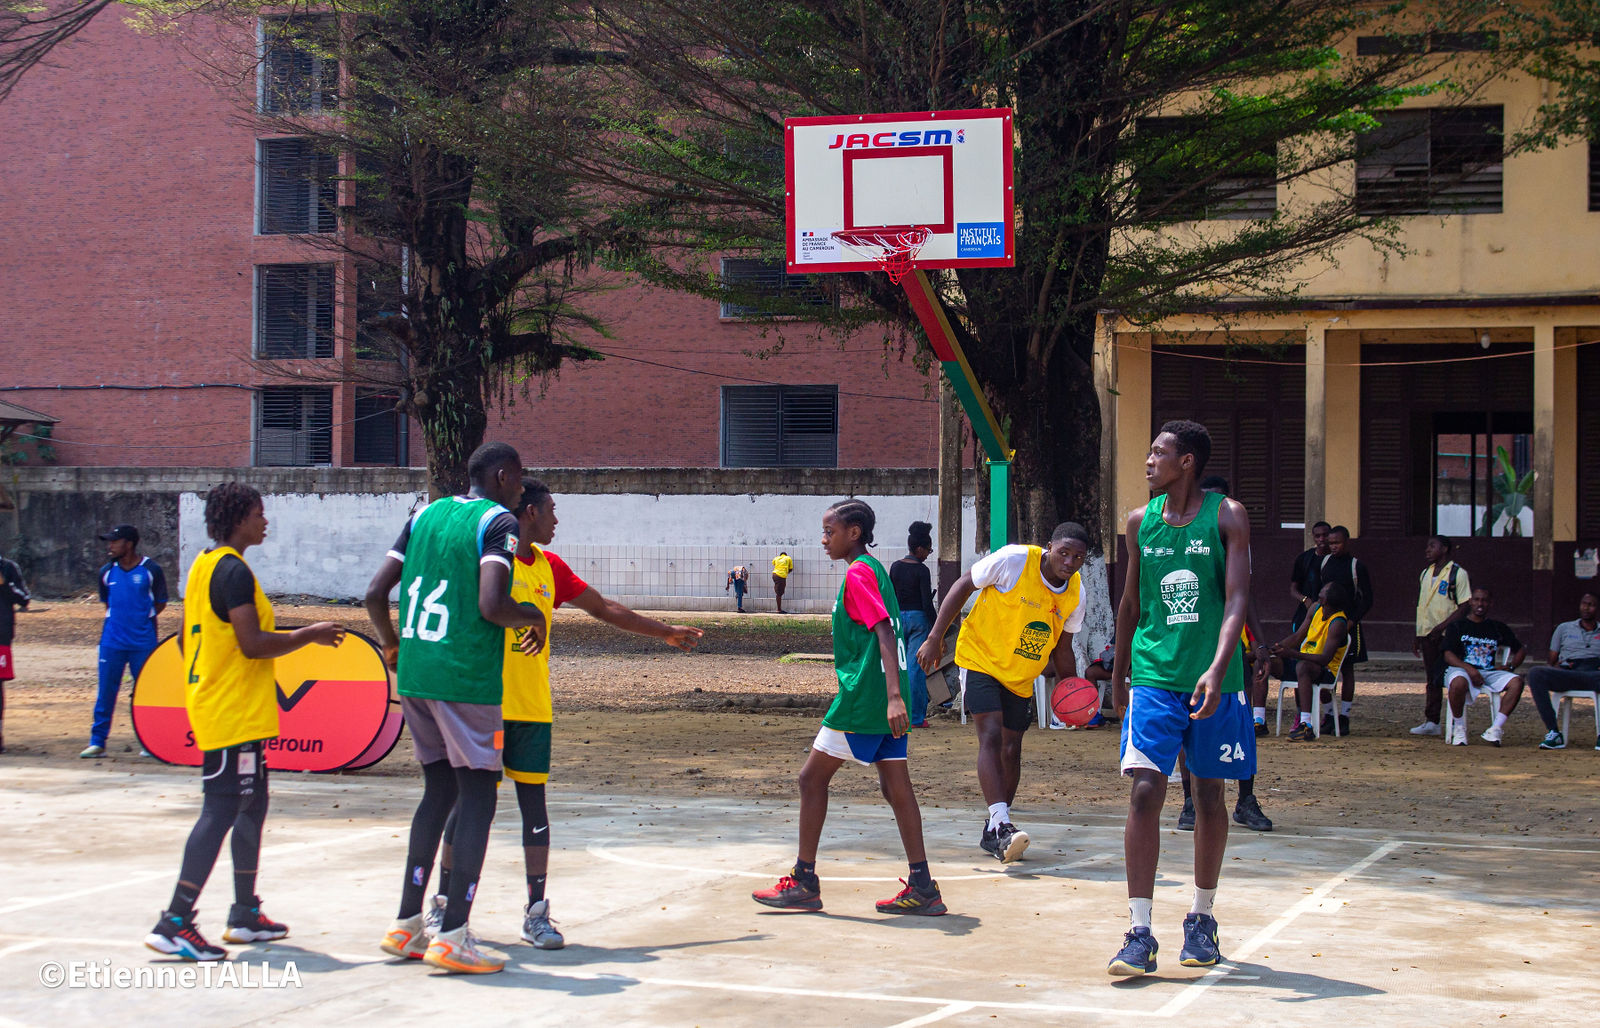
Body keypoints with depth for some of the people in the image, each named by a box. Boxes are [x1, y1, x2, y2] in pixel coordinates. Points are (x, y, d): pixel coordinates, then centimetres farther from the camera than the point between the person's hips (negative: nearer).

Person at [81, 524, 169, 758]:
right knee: (105, 692, 2)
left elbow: (160, 603, 5)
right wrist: (117, 619, 9)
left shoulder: (151, 570, -4)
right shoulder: (107, 572, 7)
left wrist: (141, 618, -1)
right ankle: (97, 742, 8)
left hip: (143, 641, -3)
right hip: (112, 641, 3)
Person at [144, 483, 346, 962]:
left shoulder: (203, 565, 14)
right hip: (234, 715, -11)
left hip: (210, 704, 11)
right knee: (221, 811, -10)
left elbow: (185, 640, 21)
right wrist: (310, 634, -12)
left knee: (251, 805, 17)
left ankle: (245, 914, 24)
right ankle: (174, 924, -12)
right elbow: (253, 643, -23)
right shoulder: (233, 570, -16)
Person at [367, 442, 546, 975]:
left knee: (439, 789, 17)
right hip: (467, 677, -7)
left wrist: (391, 644, 28)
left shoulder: (425, 515, 14)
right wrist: (534, 617, 0)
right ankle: (452, 935, -4)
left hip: (414, 673, 7)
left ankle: (406, 925, 17)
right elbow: (491, 605, -20)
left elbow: (375, 594, 11)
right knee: (477, 796, 0)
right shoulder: (498, 522, -6)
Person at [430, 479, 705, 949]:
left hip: (532, 706, 5)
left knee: (533, 800, 2)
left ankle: (536, 913, 6)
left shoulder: (550, 567, 12)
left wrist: (665, 632, 27)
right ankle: (442, 903, 14)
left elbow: (605, 609, 22)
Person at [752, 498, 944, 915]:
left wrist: (893, 696, -29)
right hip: (888, 701, 9)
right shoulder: (875, 569, 17)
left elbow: (885, 632, -21)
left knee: (812, 777, 1)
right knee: (896, 788, 6)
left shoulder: (858, 573, -10)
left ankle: (804, 882, 5)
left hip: (863, 701, -9)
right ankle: (922, 888, 2)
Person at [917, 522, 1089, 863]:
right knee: (992, 737, -20)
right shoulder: (1014, 560, -19)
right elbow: (963, 585, -9)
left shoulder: (1076, 593, -3)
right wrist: (935, 637, -12)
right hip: (980, 659, -6)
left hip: (1021, 676, 6)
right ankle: (1001, 824, -28)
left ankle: (993, 834, 22)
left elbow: (1061, 646, 11)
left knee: (1011, 749, 8)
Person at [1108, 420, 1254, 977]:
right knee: (1145, 790, -11)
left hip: (1214, 680, -2)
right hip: (1154, 675, 2)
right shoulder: (1141, 521, 6)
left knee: (1209, 795, 9)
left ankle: (1202, 919, 26)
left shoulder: (1226, 516, -5)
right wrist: (1119, 673, 21)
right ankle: (1140, 933, -11)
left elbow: (1236, 600, -14)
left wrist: (1218, 669, -27)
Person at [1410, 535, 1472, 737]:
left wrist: (1442, 626, -18)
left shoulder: (1457, 573, -6)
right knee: (1432, 679, 9)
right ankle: (1432, 722, 13)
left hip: (1448, 635, -7)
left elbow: (1465, 606, -11)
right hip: (1427, 634, 7)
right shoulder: (1425, 574, 15)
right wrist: (1417, 637, 16)